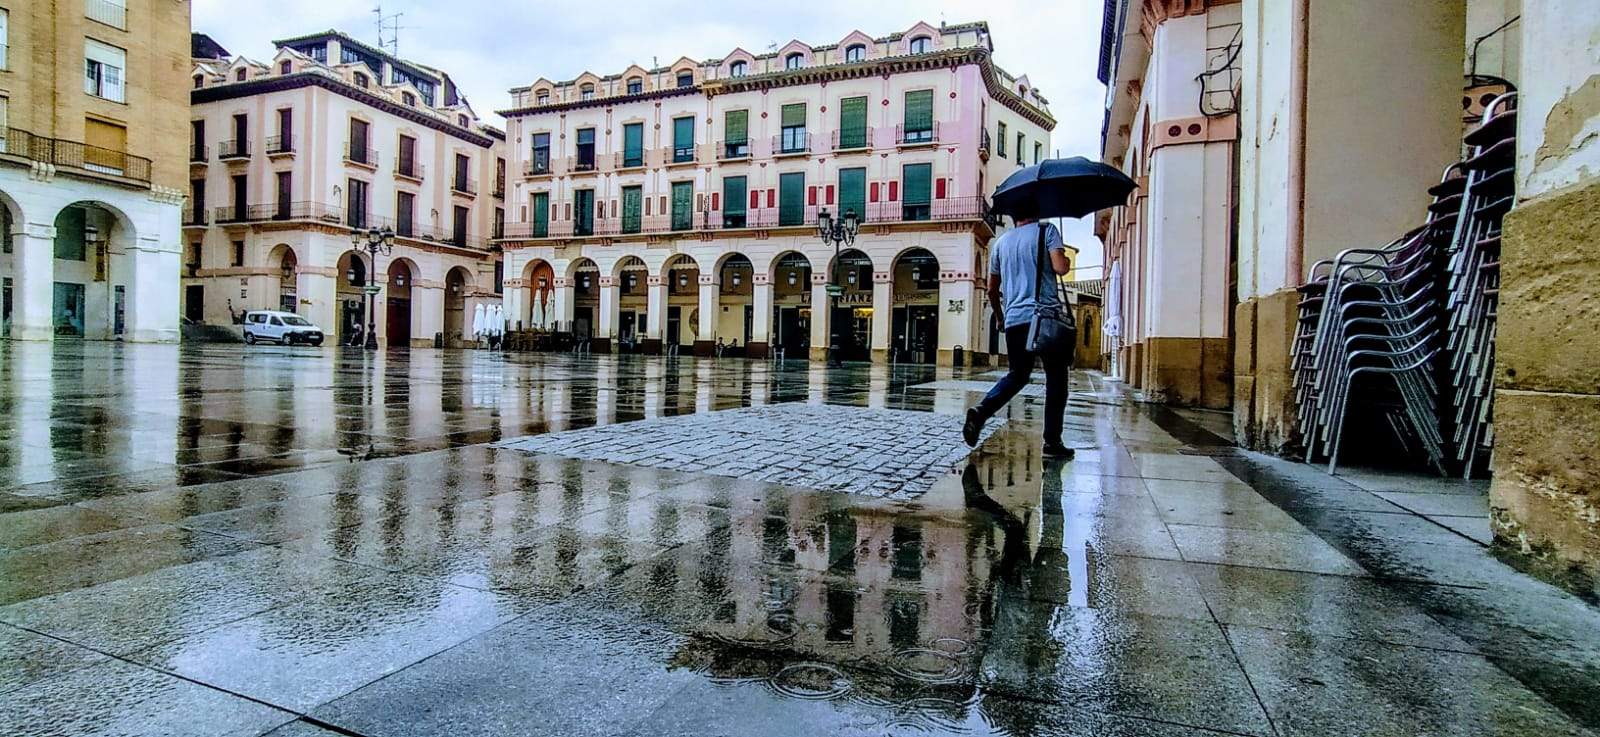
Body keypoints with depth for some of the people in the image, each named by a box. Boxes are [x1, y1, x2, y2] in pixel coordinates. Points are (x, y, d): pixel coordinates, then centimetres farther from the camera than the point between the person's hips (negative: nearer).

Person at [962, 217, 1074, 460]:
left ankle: (981, 411, -7)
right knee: (1056, 380, 7)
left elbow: (992, 289, 18)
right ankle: (1052, 442, 6)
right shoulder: (1046, 230, 2)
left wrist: (1000, 317, 33)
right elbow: (1060, 268, -13)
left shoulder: (1001, 242, 16)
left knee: (1017, 375, 17)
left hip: (1014, 319, 5)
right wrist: (1066, 259, 10)